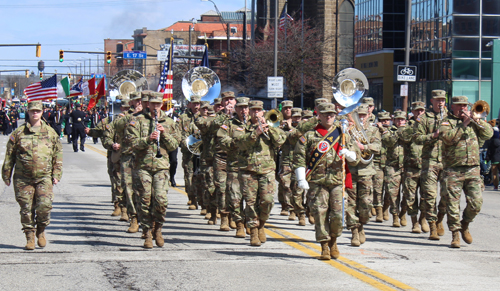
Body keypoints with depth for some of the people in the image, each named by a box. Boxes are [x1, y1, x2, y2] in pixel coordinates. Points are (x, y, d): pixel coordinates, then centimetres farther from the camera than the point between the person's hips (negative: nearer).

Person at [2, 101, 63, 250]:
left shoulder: (50, 132, 8)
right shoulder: (18, 133, 5)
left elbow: (58, 154, 12)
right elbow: (9, 155, 10)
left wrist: (57, 174, 5)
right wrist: (6, 174, 9)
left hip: (44, 177, 0)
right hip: (23, 178, 0)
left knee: (44, 205, -12)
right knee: (26, 208, 1)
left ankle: (41, 231, 13)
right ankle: (30, 237, 13)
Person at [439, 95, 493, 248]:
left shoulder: (474, 122, 17)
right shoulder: (447, 121, 5)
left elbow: (489, 133, 3)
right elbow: (447, 137, -14)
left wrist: (474, 120, -4)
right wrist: (463, 124, -12)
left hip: (472, 169, 3)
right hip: (452, 170, -3)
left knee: (476, 202, -4)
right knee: (452, 203, -3)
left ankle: (464, 225, 20)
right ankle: (455, 234, 6)